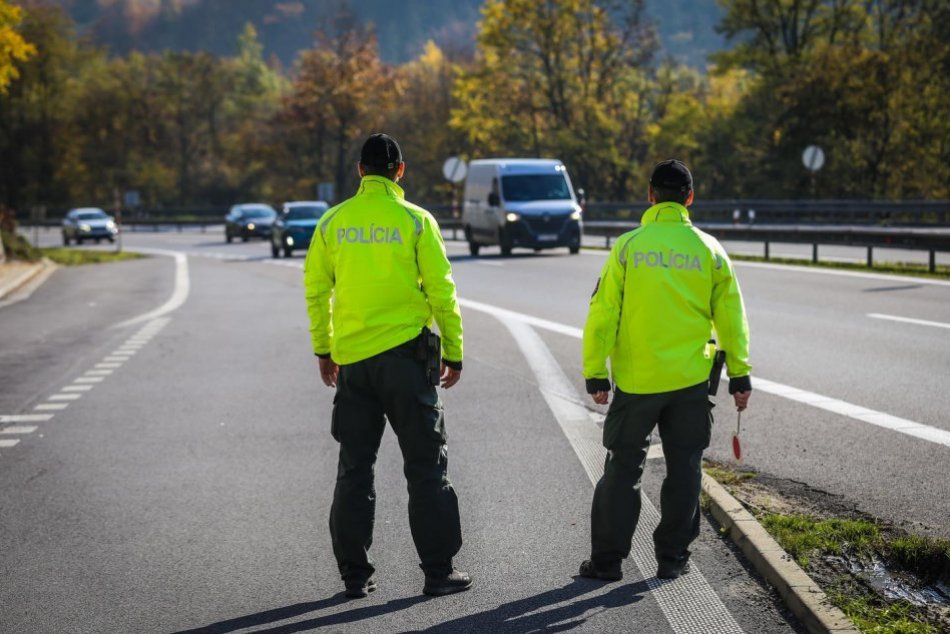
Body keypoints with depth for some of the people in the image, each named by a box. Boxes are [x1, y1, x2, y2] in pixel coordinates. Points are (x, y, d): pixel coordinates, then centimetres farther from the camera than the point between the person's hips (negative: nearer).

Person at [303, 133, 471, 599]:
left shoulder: (333, 221, 4)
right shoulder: (415, 220, -4)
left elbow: (315, 288, 8)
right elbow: (441, 291, -5)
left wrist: (323, 350, 18)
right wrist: (454, 352, 3)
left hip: (350, 357, 3)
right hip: (404, 351, -3)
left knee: (354, 468, 10)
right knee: (426, 465, 5)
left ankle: (354, 574, 12)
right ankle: (438, 571, 5)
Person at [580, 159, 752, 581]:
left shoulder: (628, 246, -5)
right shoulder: (709, 250, 1)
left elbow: (603, 314, -6)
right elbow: (730, 316, 3)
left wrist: (595, 373, -1)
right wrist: (739, 374, 11)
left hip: (636, 380, -1)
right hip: (691, 381, 1)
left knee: (623, 468, 7)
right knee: (683, 469, 11)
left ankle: (607, 559, 10)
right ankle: (672, 557, 14)